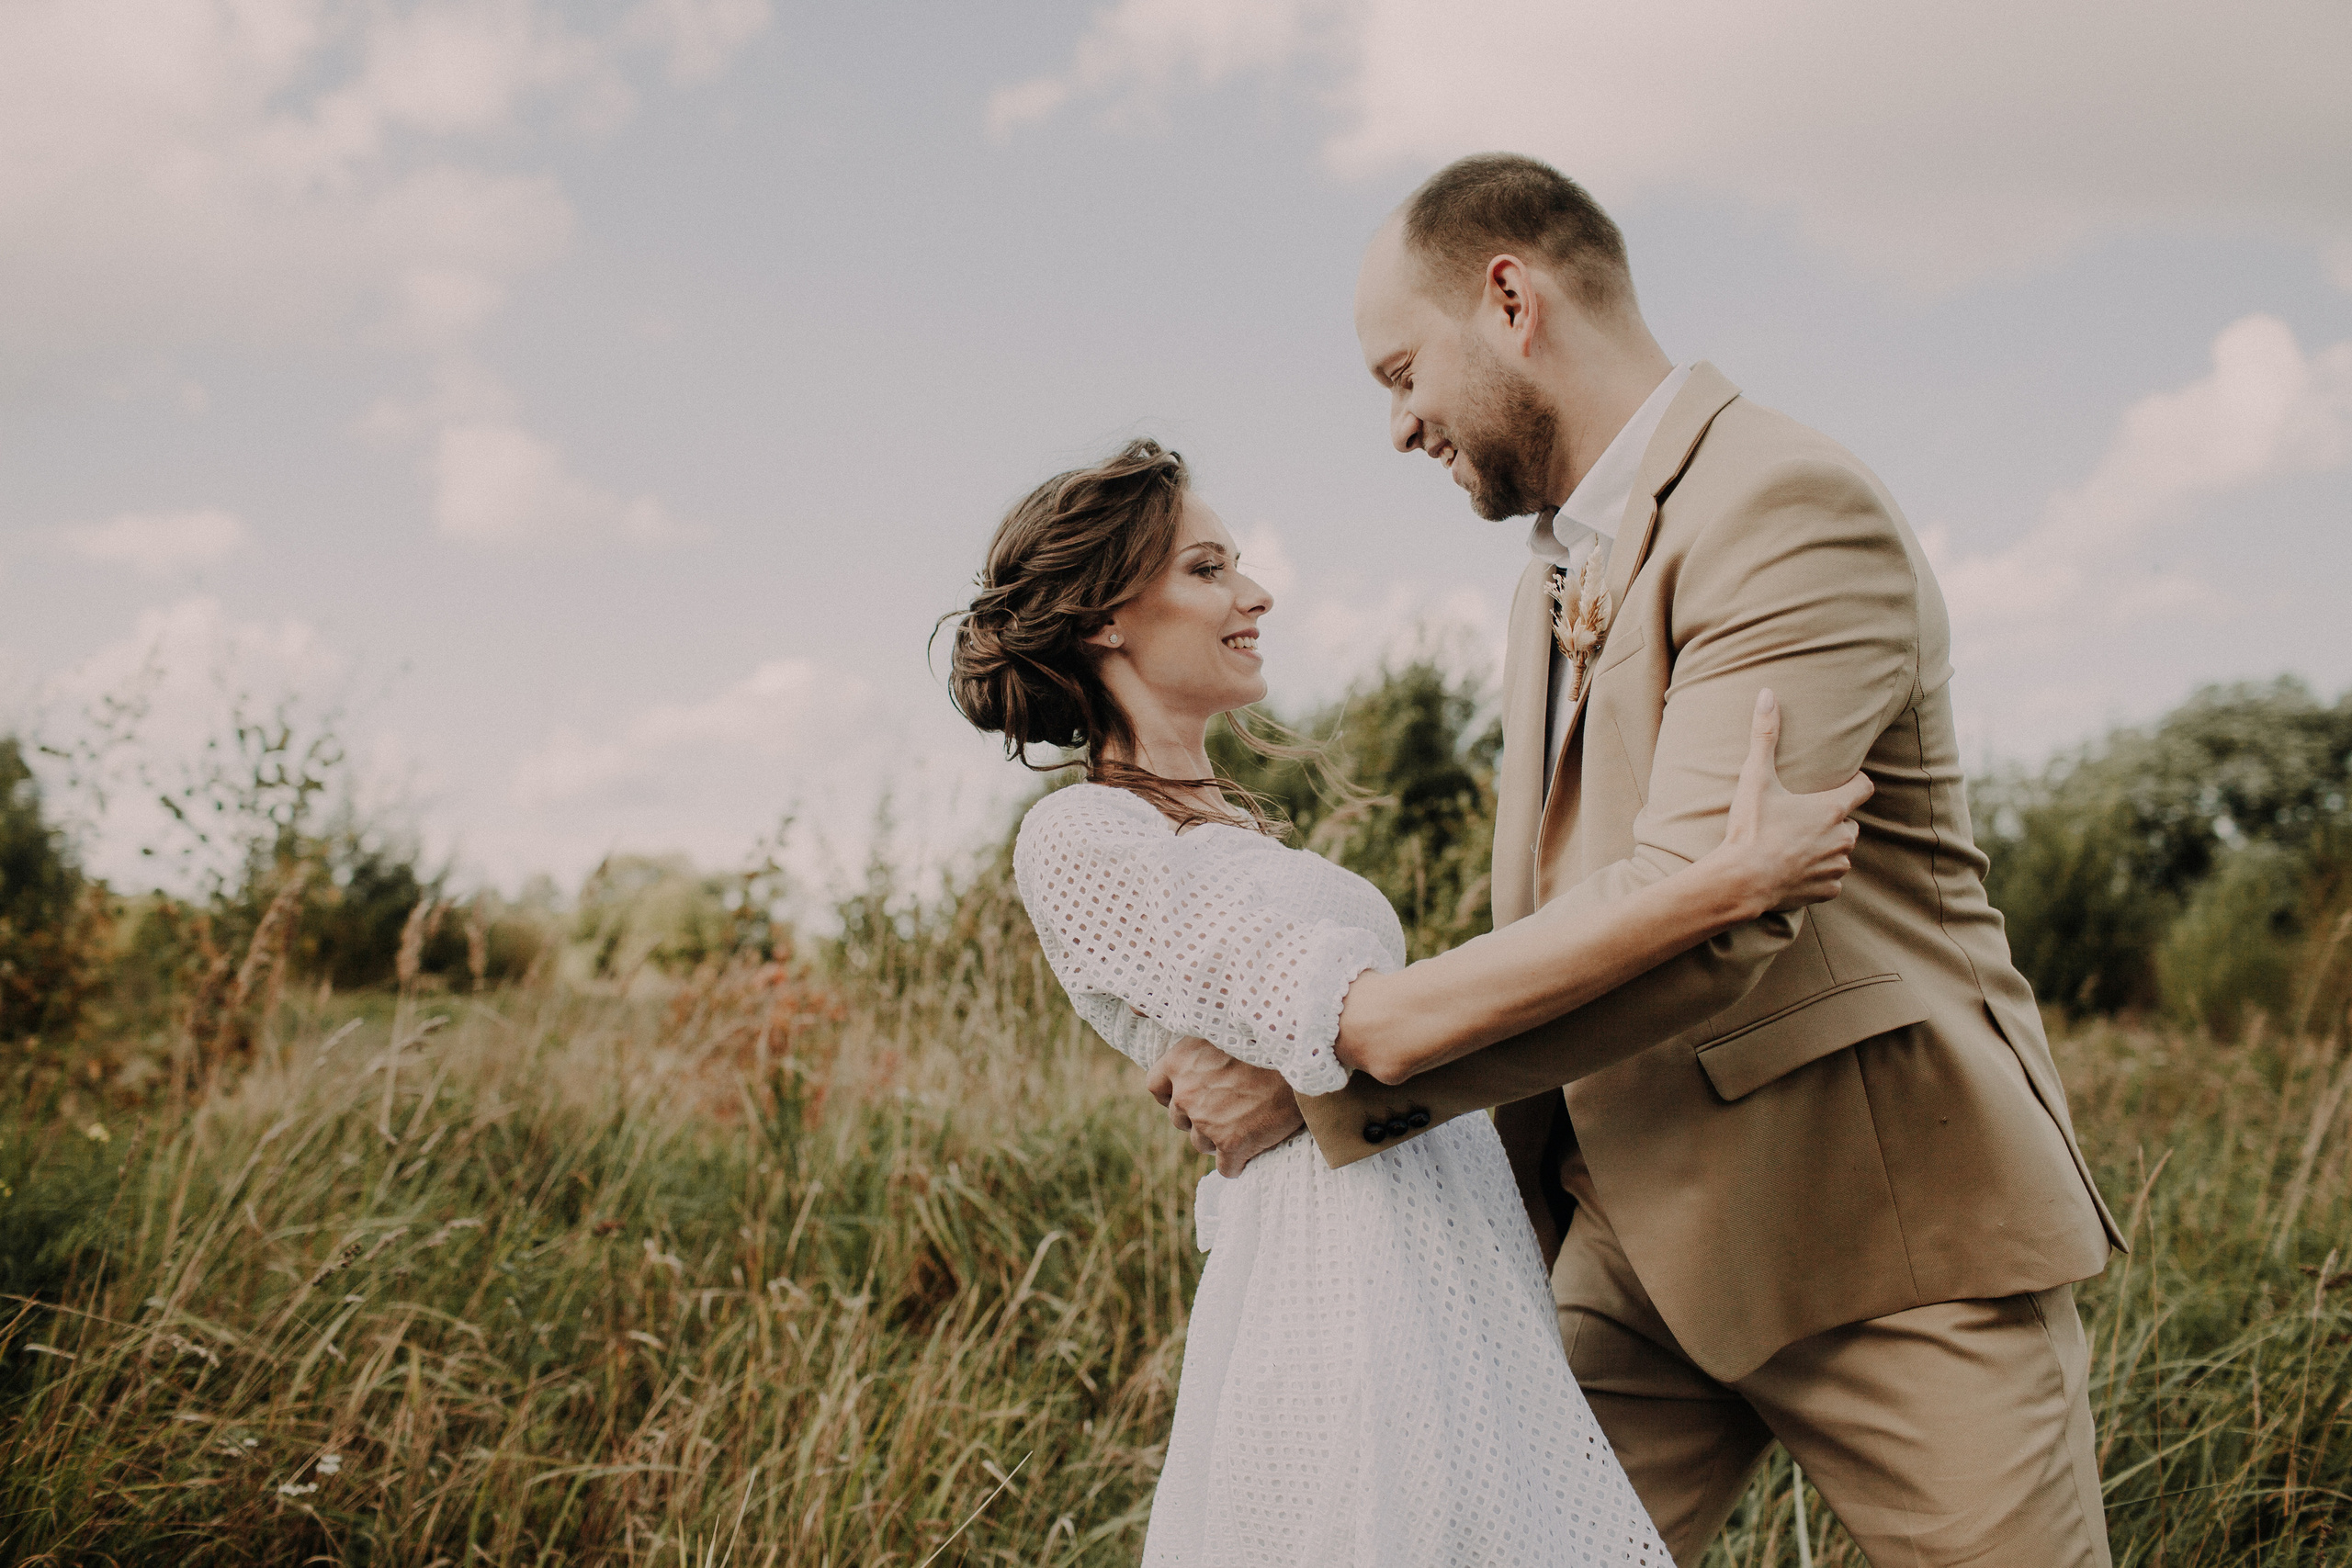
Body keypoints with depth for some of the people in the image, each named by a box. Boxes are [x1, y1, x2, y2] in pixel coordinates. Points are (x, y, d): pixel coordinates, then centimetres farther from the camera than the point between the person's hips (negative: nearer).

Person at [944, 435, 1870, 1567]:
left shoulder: (1226, 823, 19)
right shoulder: (1079, 837, -11)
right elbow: (1380, 1027, -22)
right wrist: (1728, 885, -23)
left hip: (1461, 1286, 9)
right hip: (1346, 1291, -9)